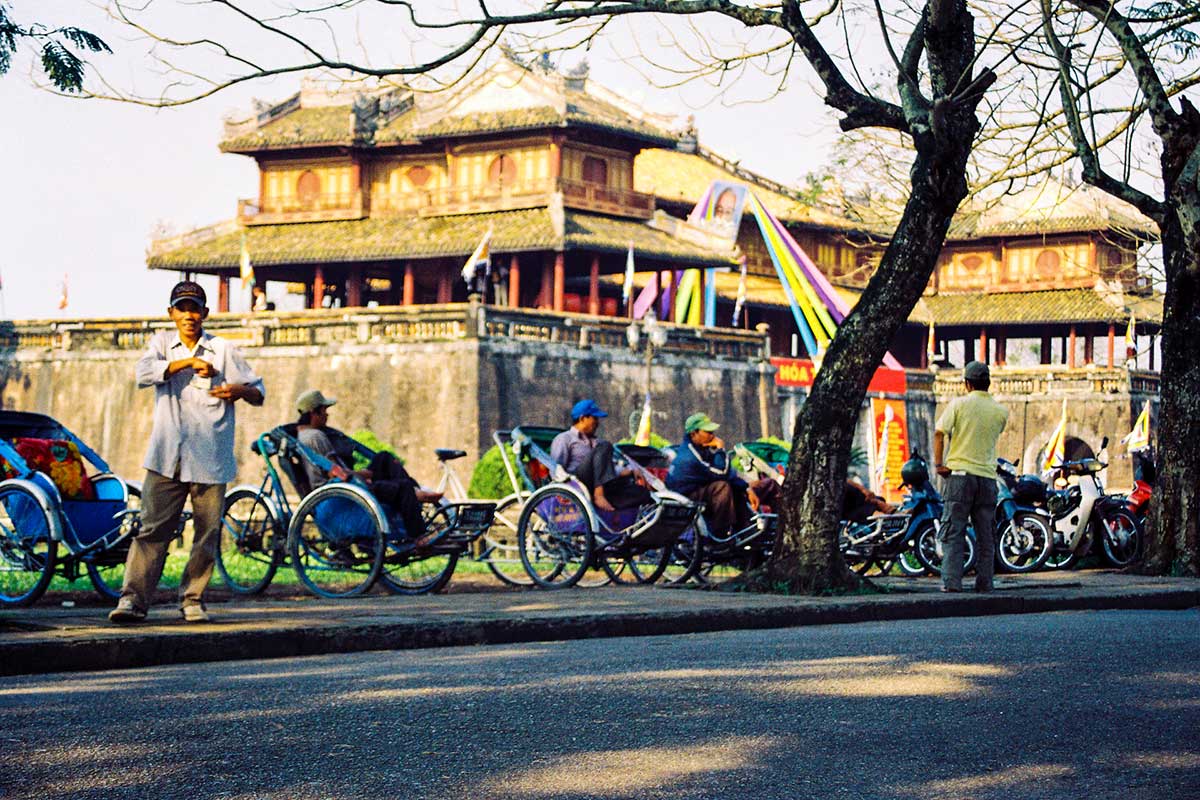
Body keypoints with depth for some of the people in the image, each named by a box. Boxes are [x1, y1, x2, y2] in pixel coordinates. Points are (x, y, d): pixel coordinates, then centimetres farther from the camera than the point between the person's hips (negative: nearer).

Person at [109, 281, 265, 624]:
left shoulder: (224, 350, 8)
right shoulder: (162, 342, 11)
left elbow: (259, 391, 11)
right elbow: (144, 374, -9)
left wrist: (240, 390, -12)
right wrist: (187, 362, -16)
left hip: (210, 459, 0)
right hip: (167, 455, 0)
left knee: (208, 533, 2)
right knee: (153, 528, -7)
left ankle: (193, 599, 13)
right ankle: (133, 598, -8)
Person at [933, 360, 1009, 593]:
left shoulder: (959, 404, -2)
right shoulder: (1001, 412, 6)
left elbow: (939, 432, -9)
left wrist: (938, 463, -4)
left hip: (959, 473, -2)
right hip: (988, 476, 2)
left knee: (953, 532, -2)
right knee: (985, 536, 9)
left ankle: (952, 581, -11)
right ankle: (984, 583, 9)